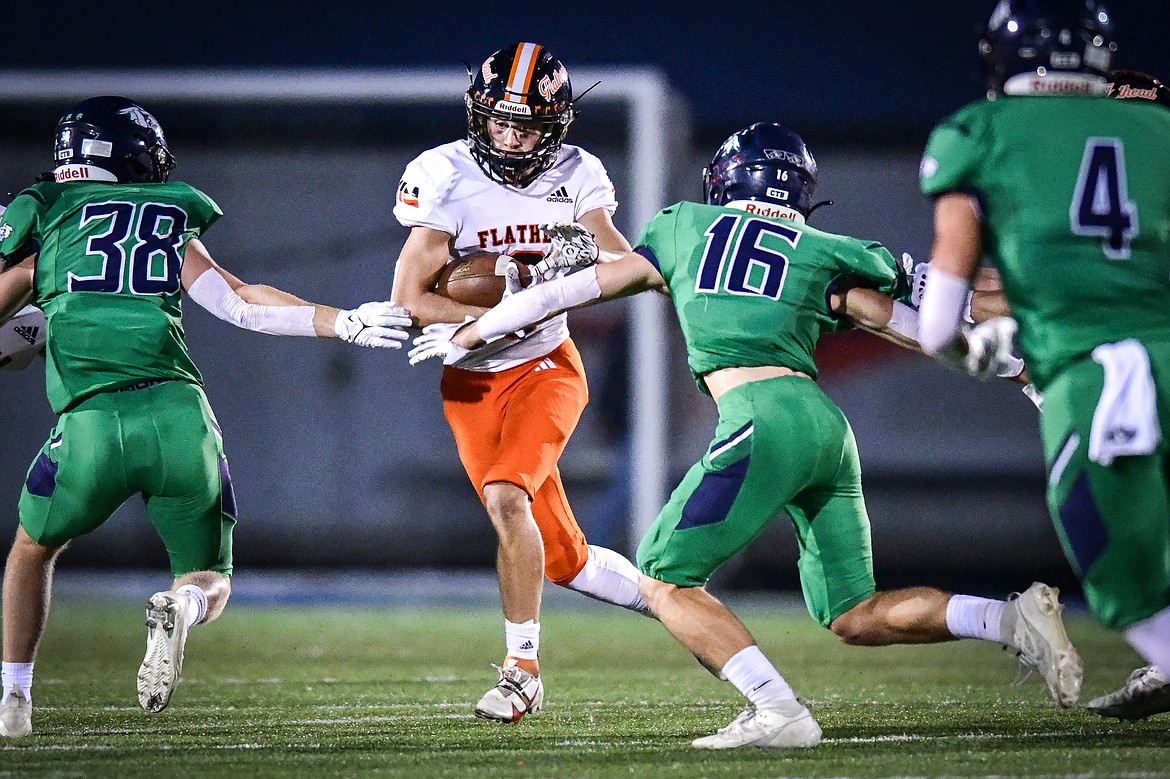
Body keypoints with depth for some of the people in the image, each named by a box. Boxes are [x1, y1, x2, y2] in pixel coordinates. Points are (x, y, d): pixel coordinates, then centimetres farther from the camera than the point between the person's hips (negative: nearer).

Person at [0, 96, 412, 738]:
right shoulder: (172, 221, 18)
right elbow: (240, 304, 10)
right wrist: (344, 322, 12)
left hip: (92, 422, -1)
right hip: (180, 414, 1)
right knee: (208, 582, 17)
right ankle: (184, 606, -19)